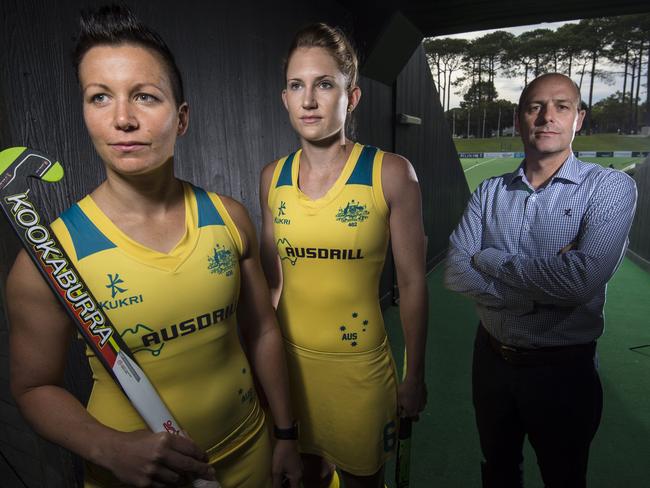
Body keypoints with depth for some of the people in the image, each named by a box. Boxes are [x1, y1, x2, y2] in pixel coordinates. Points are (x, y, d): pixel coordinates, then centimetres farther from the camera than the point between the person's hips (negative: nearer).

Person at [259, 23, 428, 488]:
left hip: (360, 363, -3)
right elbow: (273, 280, 6)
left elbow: (412, 283, -7)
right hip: (290, 359, 4)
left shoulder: (391, 173, -13)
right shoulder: (272, 178, -2)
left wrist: (415, 376, -1)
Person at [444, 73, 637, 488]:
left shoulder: (610, 186, -11)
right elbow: (456, 274, -13)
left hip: (562, 368, -3)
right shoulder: (490, 192, -2)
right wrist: (544, 289, -22)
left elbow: (584, 278, -28)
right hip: (491, 358, 3)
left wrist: (491, 260, -16)